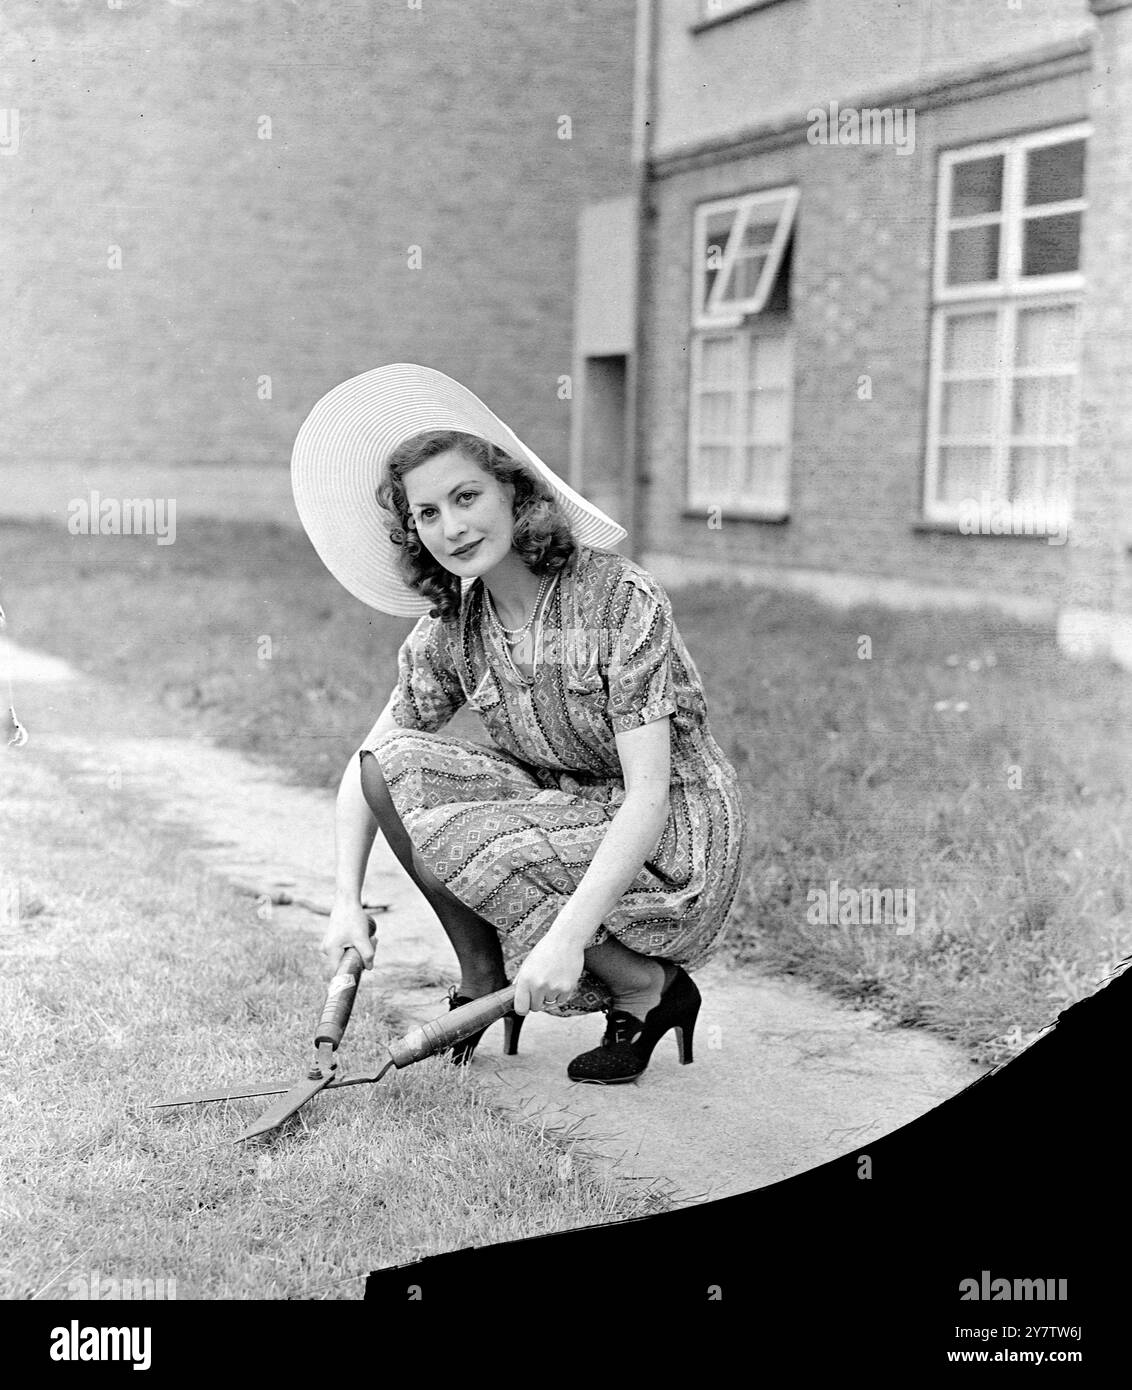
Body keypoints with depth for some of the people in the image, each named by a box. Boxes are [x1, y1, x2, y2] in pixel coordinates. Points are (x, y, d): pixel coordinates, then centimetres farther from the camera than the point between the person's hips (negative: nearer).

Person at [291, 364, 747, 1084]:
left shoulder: (621, 598, -21)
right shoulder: (451, 628, -2)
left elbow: (648, 793, -26)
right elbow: (368, 765, 4)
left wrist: (567, 936, -35)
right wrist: (348, 902, -9)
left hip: (672, 844, -6)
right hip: (564, 817, 6)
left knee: (443, 835, -24)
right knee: (393, 763, -12)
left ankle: (647, 989, -7)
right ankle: (483, 982, 0)